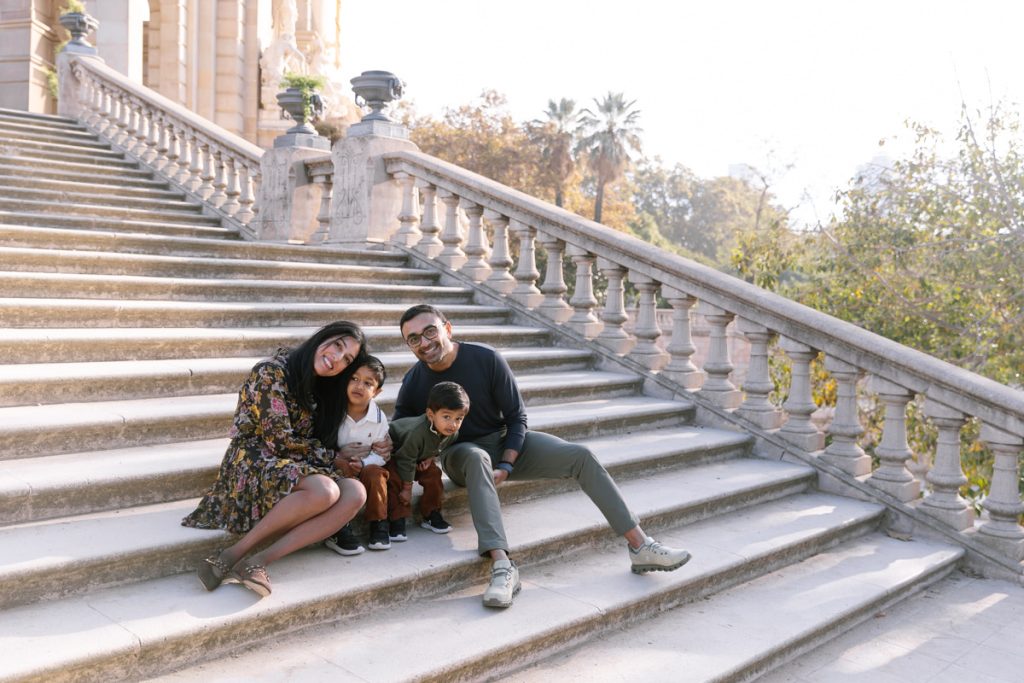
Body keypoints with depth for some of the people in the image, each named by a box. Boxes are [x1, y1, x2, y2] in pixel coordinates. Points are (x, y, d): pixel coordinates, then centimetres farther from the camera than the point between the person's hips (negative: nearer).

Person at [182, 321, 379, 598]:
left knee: (356, 493, -22)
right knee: (325, 491, -35)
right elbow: (279, 441, -14)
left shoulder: (318, 387, 15)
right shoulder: (271, 372, -10)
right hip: (253, 466, -7)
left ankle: (258, 561, -28)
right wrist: (333, 457, -5)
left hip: (295, 470, 7)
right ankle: (232, 555, -22)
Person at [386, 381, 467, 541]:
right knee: (395, 479, -26)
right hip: (393, 452, -6)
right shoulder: (417, 432, -44)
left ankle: (432, 515, 6)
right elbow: (406, 460, -32)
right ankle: (398, 520, -17)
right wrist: (407, 489, -23)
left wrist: (431, 458, -17)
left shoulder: (453, 433, -21)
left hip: (420, 457, 6)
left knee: (433, 474, -9)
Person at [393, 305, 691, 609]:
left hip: (504, 441, 2)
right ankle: (502, 566, -49)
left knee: (581, 456, -15)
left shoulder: (486, 358, -17)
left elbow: (516, 417, -9)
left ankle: (641, 547, -10)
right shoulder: (412, 384, -15)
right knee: (476, 459, -39)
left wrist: (505, 466, -19)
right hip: (460, 454, -2)